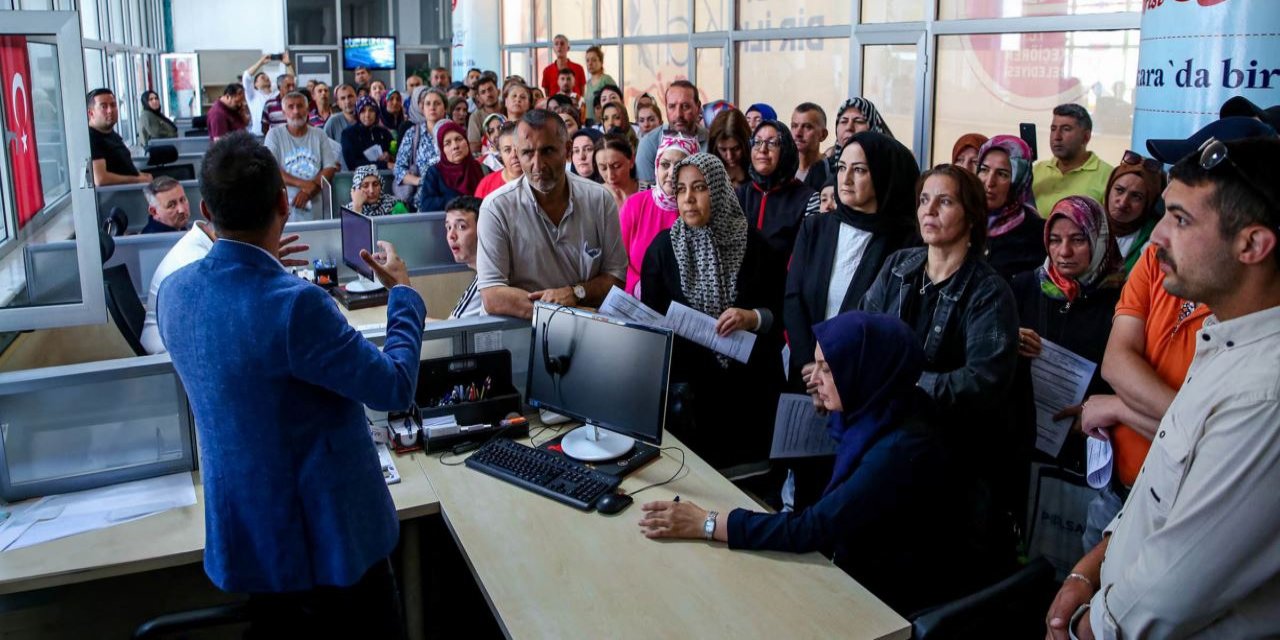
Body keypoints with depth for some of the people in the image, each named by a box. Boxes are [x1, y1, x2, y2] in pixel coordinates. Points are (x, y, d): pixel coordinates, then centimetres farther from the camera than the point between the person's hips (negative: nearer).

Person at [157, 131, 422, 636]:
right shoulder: (295, 304, -30)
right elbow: (395, 387, -21)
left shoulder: (173, 292, -6)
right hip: (322, 538, -7)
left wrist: (264, 266, 22)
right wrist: (402, 291, -7)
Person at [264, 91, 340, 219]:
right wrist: (303, 184, -16)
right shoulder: (274, 134, 6)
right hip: (284, 204, -2)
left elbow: (330, 168, 5)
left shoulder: (319, 134, 12)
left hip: (315, 204, 2)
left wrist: (308, 191, -11)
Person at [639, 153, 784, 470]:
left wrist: (753, 318, -18)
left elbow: (779, 309, 2)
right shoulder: (663, 246, 1)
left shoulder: (752, 243, -1)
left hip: (748, 381, 0)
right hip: (686, 383, 0)